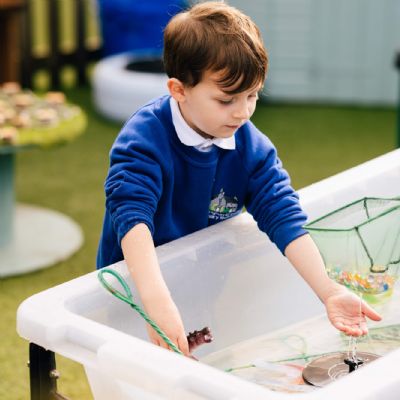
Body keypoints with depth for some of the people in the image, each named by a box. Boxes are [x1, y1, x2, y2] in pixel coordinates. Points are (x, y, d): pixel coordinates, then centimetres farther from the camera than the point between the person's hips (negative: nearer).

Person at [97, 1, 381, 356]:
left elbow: (284, 217, -12)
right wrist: (157, 301, -50)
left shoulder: (253, 148, -6)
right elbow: (132, 217, -34)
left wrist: (328, 291, -26)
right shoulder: (144, 140, -22)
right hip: (132, 288, -4)